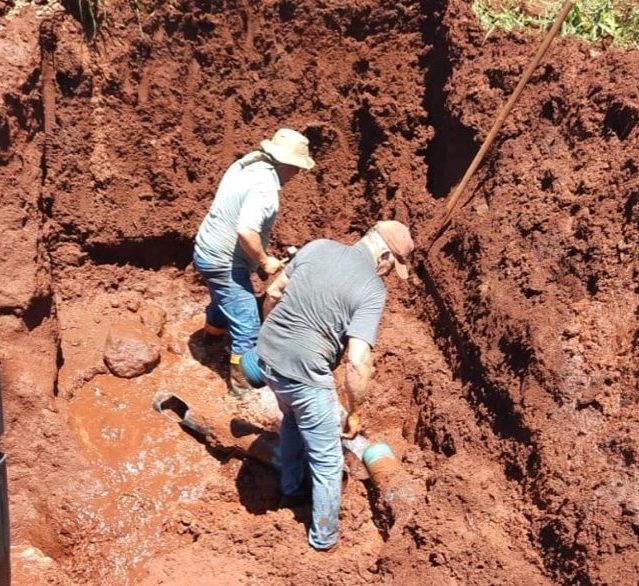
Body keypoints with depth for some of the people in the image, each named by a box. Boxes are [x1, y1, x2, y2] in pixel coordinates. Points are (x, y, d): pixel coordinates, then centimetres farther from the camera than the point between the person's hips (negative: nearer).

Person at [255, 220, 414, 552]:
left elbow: (273, 294, 10)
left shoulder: (318, 247, 2)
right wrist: (354, 412, -6)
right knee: (327, 460, 15)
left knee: (293, 419, 36)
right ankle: (324, 537, 32)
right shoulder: (373, 291, -15)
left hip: (267, 355, 7)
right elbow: (358, 363, -21)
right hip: (303, 373, -7)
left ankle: (291, 486, 55)